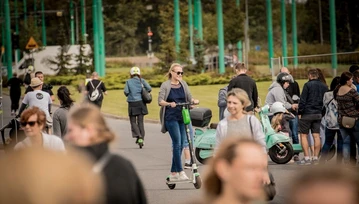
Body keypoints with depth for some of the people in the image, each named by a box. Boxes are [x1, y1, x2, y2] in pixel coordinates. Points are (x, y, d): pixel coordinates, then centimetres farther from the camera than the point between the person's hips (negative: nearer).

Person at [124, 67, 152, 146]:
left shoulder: (128, 82, -1)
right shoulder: (142, 81, 2)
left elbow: (126, 91, -12)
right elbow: (149, 89, -8)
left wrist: (128, 95, 10)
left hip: (132, 103, -2)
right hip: (141, 103, 2)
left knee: (133, 122, 6)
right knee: (140, 121, 10)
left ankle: (138, 136, -16)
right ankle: (142, 139, 5)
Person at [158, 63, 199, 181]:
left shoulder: (183, 84, 12)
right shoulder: (165, 85, -2)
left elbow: (189, 98, 9)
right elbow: (160, 101, -11)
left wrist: (194, 101, -14)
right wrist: (169, 104, -30)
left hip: (183, 116, 5)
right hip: (171, 118, -5)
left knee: (180, 144, 6)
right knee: (177, 143, -11)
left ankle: (173, 173, 14)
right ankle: (180, 172, -9)